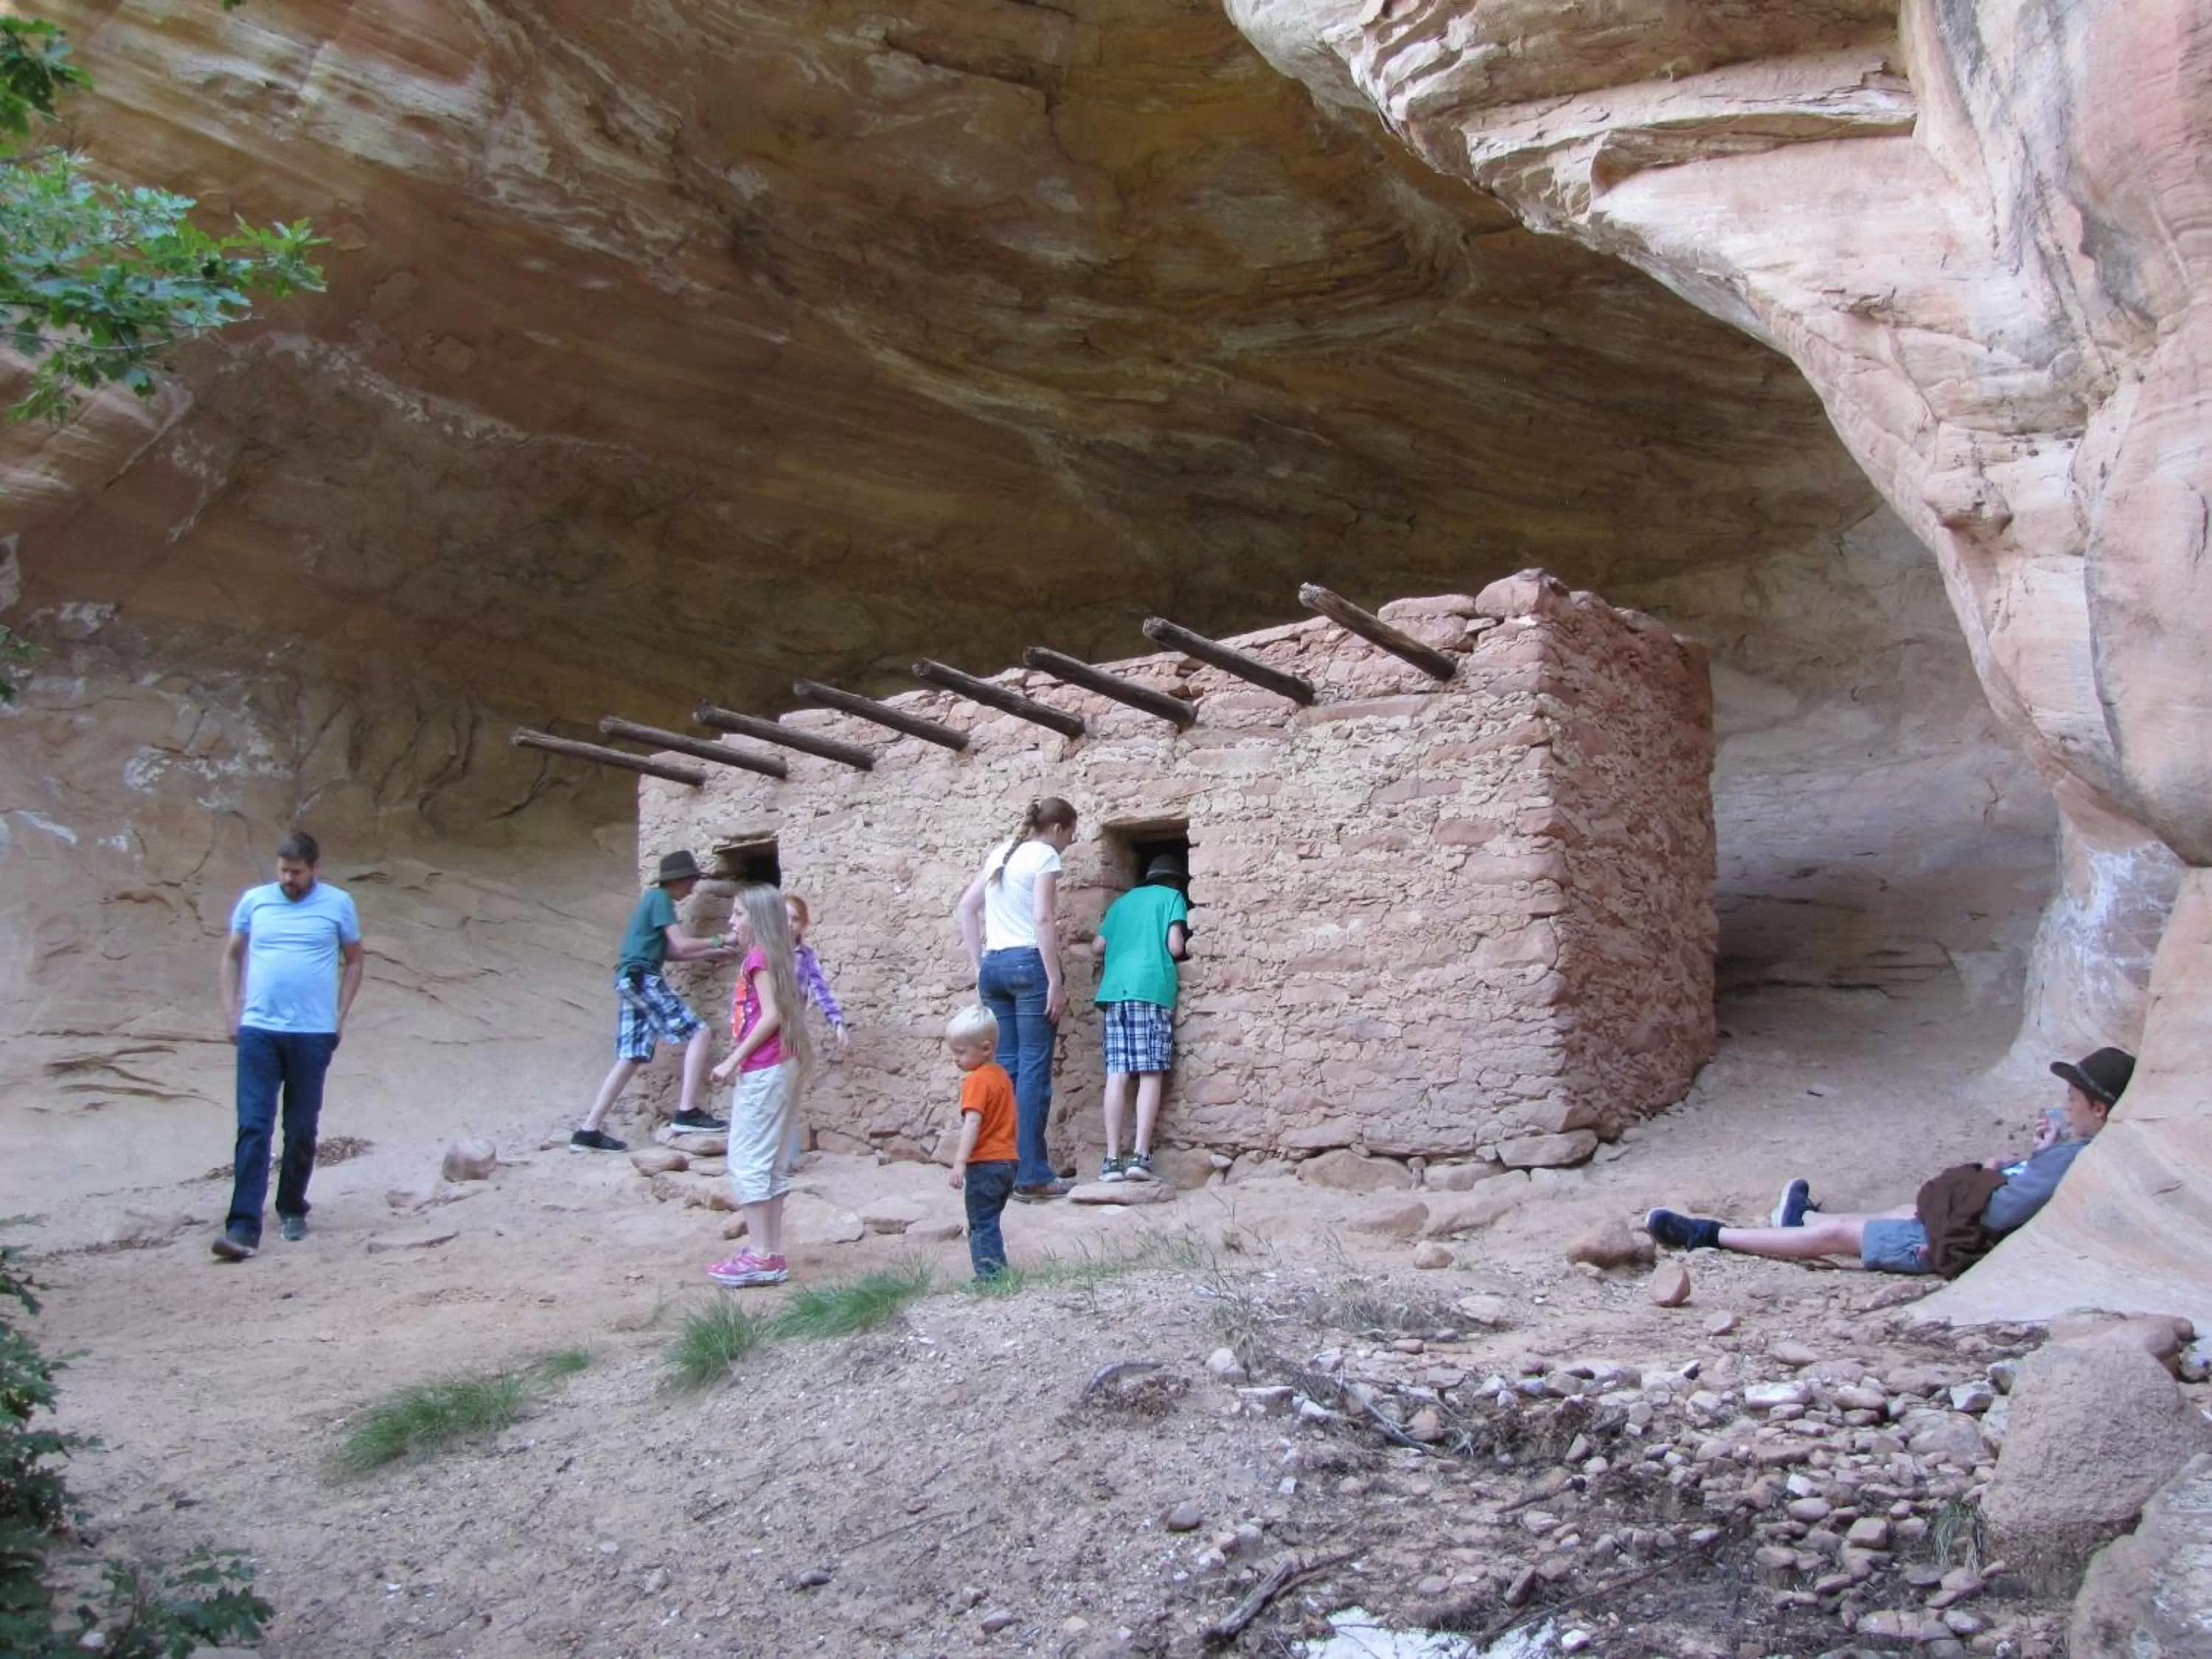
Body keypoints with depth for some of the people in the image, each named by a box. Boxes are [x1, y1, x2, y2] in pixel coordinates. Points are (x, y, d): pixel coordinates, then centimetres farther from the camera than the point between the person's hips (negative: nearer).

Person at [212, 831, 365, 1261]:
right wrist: (230, 1012, 7)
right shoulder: (254, 900, 5)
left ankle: (292, 1210, 27)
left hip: (313, 1034, 0)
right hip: (258, 1031, 0)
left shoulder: (338, 904, 2)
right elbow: (232, 956, 15)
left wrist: (340, 1016, 4)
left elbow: (353, 961, 11)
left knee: (302, 1131, 9)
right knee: (253, 1129, -5)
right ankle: (243, 1226, -7)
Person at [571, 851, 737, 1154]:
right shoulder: (661, 898, -6)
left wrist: (710, 955, 23)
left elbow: (668, 952, 24)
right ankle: (687, 1112, -16)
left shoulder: (653, 898, 24)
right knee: (698, 1035, -10)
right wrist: (718, 941, 1)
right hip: (643, 979, -10)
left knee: (631, 1059, 7)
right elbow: (681, 945, -12)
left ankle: (587, 1131, 5)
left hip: (632, 981, 10)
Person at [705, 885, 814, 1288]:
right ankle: (770, 1251, 14)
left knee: (747, 1160, -6)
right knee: (769, 1161, 11)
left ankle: (760, 1256, -6)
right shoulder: (775, 956, 14)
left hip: (763, 1070, -9)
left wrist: (732, 1061, -16)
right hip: (779, 1067, 9)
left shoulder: (758, 956, -11)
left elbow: (771, 1016, -19)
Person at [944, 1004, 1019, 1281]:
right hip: (1008, 1161, 9)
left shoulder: (976, 1081, -15)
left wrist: (960, 1162, -28)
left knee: (981, 1225, -3)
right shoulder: (1001, 1074, 12)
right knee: (989, 1221, 18)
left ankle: (990, 1274, -6)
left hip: (985, 1164, -9)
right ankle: (998, 1270, 20)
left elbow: (973, 1123, -25)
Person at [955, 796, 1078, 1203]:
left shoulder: (1001, 852, 18)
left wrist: (979, 964, 18)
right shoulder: (1044, 854, -4)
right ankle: (1032, 1176, -6)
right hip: (1029, 963, -7)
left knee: (1005, 1068, 9)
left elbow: (966, 907, 19)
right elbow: (1043, 919, -15)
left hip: (994, 966, 7)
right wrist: (1056, 981, -14)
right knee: (1033, 1069, -6)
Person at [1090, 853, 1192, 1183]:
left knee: (1117, 1075, -3)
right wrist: (1188, 953, 22)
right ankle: (1140, 1155, -14)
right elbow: (1175, 946, 0)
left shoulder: (1122, 901, 27)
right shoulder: (1172, 896, 13)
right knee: (1151, 1074, -4)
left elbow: (1097, 947, 21)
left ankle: (1112, 1159, -9)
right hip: (1152, 988, -4)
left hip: (1115, 989, 4)